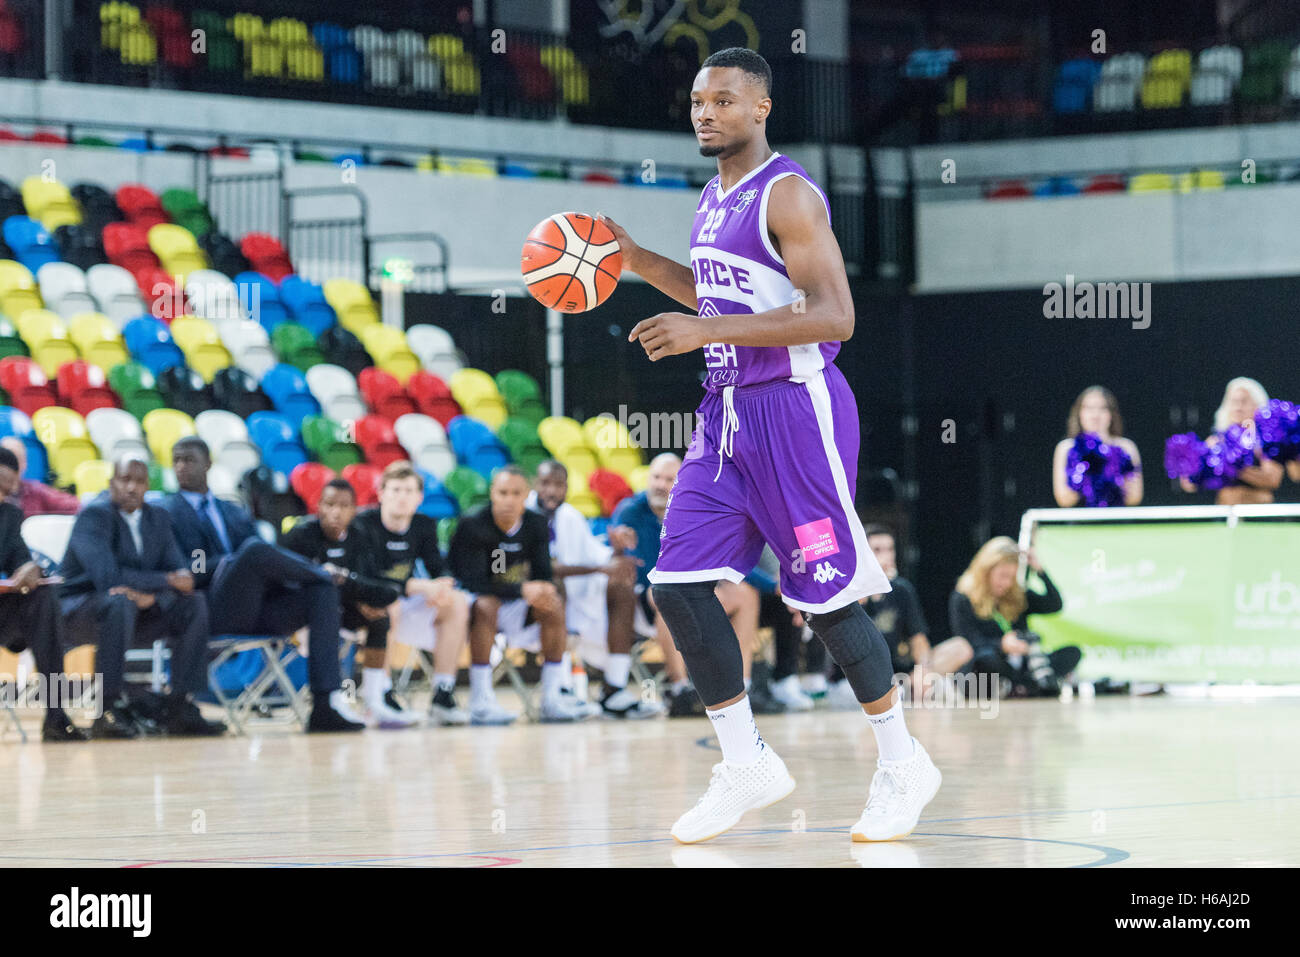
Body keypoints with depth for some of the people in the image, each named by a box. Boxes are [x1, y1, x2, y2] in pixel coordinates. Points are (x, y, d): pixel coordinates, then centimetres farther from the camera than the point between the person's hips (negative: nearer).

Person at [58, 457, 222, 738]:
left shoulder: (157, 518, 8)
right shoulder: (94, 515, -16)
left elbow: (179, 573, 1)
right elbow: (107, 577, -28)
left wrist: (149, 594, -21)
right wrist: (167, 581, -24)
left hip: (135, 607, 7)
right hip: (79, 612, -7)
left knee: (193, 603, -12)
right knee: (119, 603, -38)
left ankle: (181, 710, -14)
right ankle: (109, 711, -36)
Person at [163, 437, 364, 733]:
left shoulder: (234, 513, 30)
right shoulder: (167, 511, 13)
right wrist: (224, 563, -15)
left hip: (254, 609, 6)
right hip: (215, 612, -6)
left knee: (322, 590, -19)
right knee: (255, 550, -34)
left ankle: (327, 702, -28)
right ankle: (325, 572, -6)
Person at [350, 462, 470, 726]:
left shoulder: (424, 526, 4)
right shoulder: (364, 524, -15)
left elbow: (438, 569, 2)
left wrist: (443, 589, -25)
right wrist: (420, 587, -33)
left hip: (404, 603, 6)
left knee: (457, 603, -15)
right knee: (389, 604, -38)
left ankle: (443, 693, -15)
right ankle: (377, 695, -33)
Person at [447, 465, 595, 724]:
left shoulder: (536, 525, -2)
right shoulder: (473, 525, -20)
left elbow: (542, 575, 0)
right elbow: (473, 581, -27)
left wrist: (546, 591, -26)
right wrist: (522, 590, -34)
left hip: (510, 605, 6)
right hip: (468, 600, -6)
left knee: (553, 605, -14)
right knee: (486, 605, -37)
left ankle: (553, 697, -13)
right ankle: (480, 702, -36)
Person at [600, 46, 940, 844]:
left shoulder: (788, 194, -14)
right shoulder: (715, 199, 14)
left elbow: (833, 316, -23)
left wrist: (705, 330, -28)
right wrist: (640, 263, 17)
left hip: (797, 410, -8)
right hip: (729, 410, 9)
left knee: (827, 599, -4)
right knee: (679, 584, -1)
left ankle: (903, 765, 11)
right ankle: (747, 765, 8)